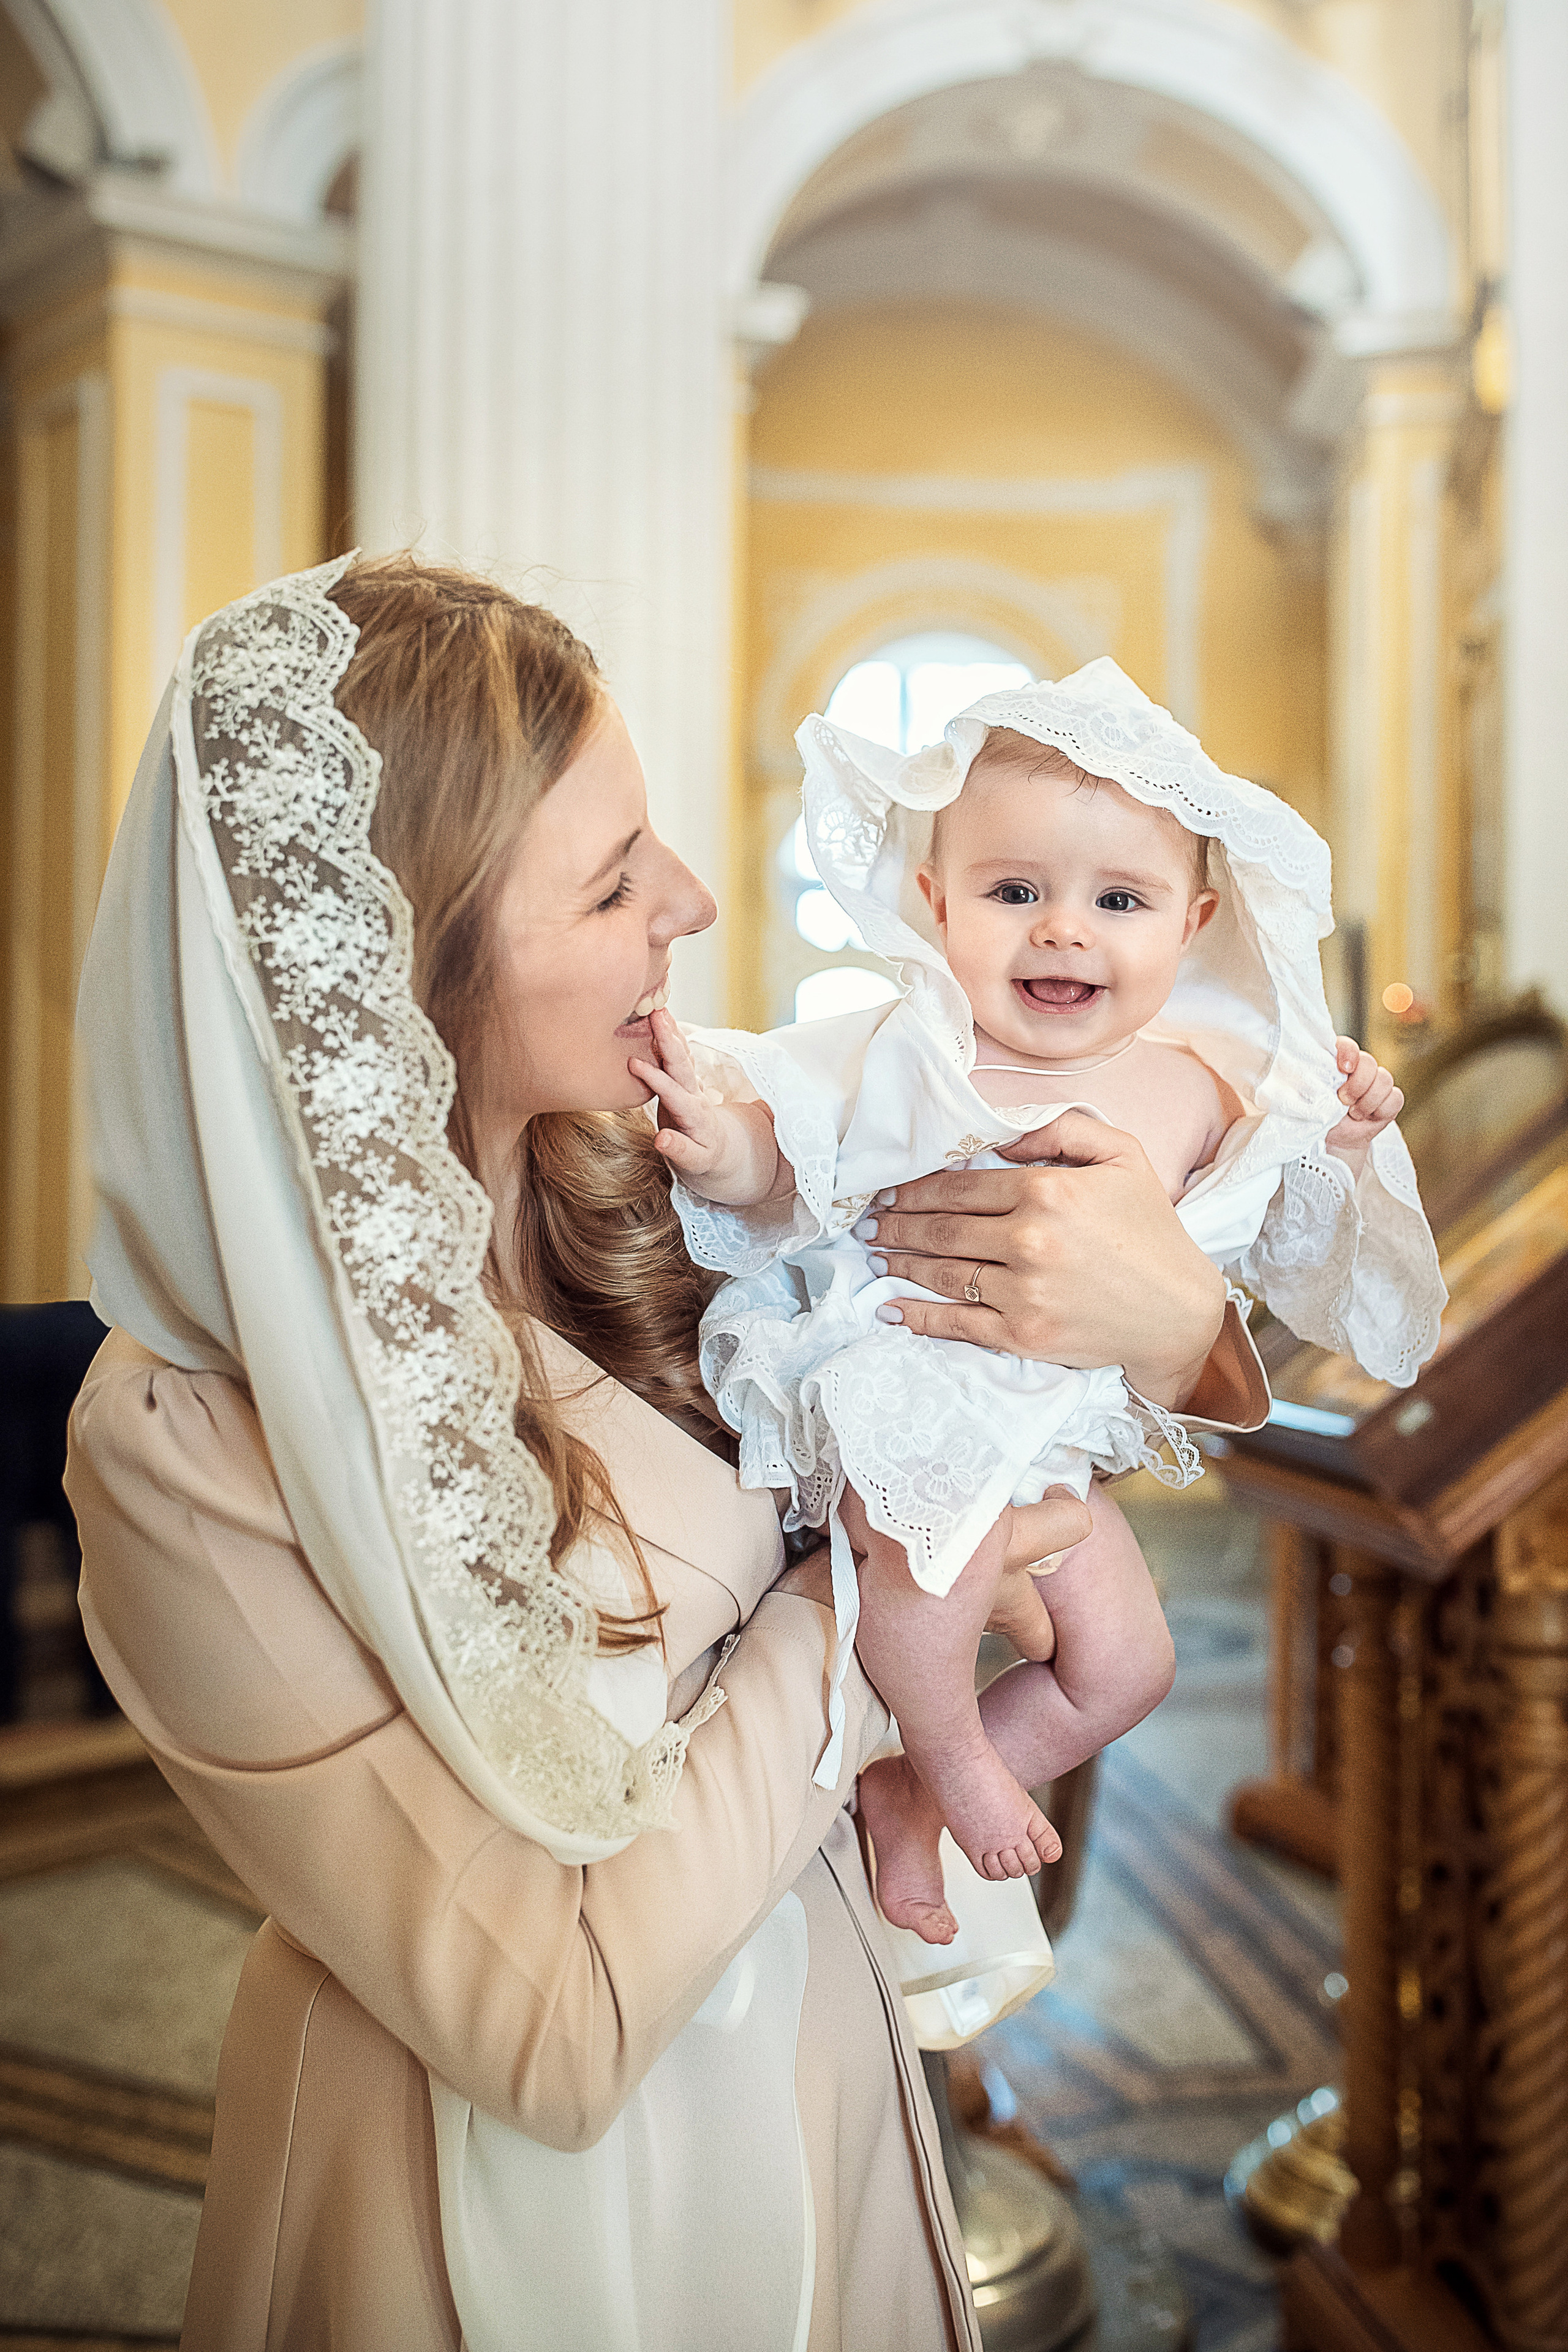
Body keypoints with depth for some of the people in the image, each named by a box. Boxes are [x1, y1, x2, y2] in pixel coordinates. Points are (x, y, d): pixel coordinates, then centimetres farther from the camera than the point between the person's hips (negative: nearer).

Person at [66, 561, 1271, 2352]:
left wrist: (1175, 1321, -25)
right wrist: (862, 1592, -22)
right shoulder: (186, 1449, -28)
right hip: (517, 2183, -4)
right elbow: (556, 2028, -24)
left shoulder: (643, 1194, -15)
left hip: (799, 2034, 5)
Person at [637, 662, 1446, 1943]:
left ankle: (906, 1795, 30)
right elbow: (787, 1186, -8)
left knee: (1125, 1661, 11)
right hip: (893, 1380, -5)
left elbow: (1274, 1241, 12)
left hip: (1052, 1426, 6)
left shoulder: (1200, 1083, 0)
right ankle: (954, 1753, -3)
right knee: (942, 1530, -35)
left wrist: (1335, 1147, -4)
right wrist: (729, 1149, -29)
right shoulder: (909, 1049, -14)